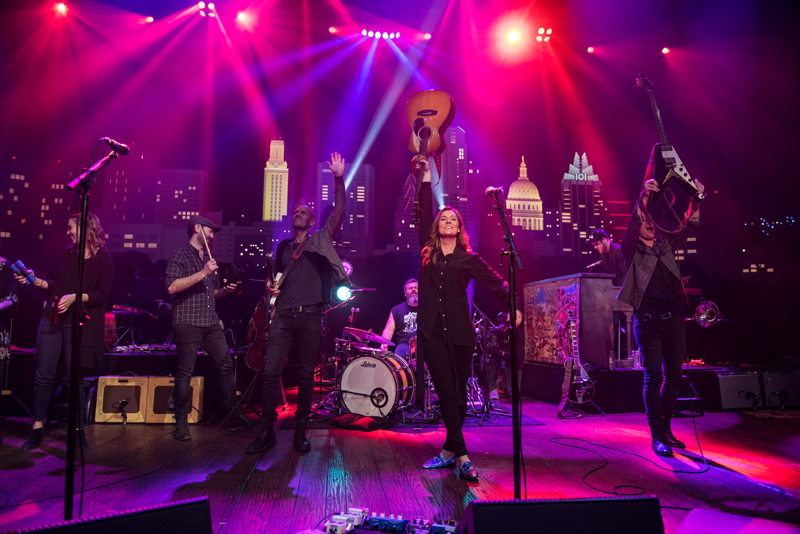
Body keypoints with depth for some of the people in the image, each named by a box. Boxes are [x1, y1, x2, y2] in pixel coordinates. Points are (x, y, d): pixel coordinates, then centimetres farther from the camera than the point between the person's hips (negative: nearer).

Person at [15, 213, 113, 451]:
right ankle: (37, 428, 15)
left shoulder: (102, 258, -4)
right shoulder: (68, 253, 14)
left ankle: (78, 431, 13)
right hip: (52, 319, 5)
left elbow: (102, 294, -10)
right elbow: (56, 286, 19)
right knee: (43, 375, 3)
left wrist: (74, 297, -21)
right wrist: (35, 281, 6)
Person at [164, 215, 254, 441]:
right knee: (185, 373, -3)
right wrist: (202, 273, -19)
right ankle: (181, 423, 8)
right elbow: (171, 287, -17)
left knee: (227, 366, 3)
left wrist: (225, 290, 7)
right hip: (188, 323, -7)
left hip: (211, 323, 7)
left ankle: (235, 416, 10)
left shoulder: (208, 258, 21)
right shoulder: (180, 256, -2)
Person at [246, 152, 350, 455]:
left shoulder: (321, 240, 11)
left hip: (310, 317, -2)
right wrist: (271, 287, 9)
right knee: (270, 371, -7)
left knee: (306, 375, 3)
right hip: (283, 316, 2)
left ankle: (300, 431, 14)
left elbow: (339, 212, 3)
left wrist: (339, 179, -2)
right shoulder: (283, 246, 19)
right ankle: (267, 431, 4)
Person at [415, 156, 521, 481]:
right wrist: (426, 176, 9)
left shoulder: (468, 259, 6)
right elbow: (423, 213, 9)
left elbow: (496, 282, 2)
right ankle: (461, 456, -1)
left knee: (458, 393, 5)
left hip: (460, 332, 0)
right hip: (431, 331, 1)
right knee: (446, 392, -3)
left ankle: (449, 450, 19)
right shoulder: (428, 252, 10)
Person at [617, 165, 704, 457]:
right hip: (648, 320, -5)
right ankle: (657, 436, 1)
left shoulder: (665, 244, 17)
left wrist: (695, 203, -7)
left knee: (674, 375, 9)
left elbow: (687, 226, 10)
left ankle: (667, 430, 23)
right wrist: (643, 199, -29)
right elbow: (630, 228, -18)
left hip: (673, 319, 6)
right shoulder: (632, 250, 1)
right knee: (654, 376, -6)